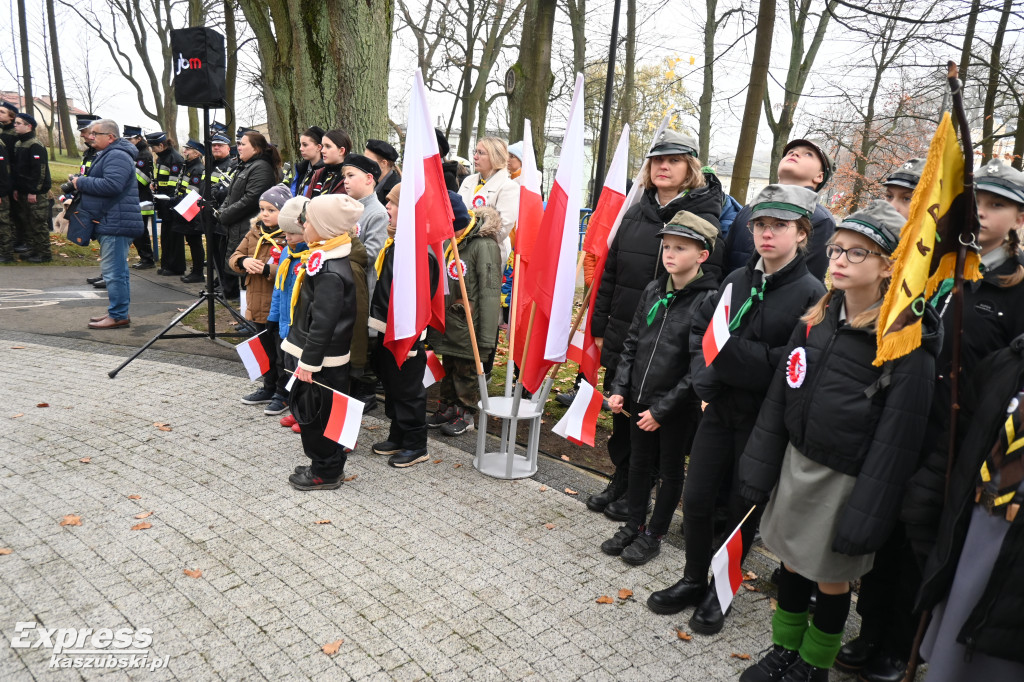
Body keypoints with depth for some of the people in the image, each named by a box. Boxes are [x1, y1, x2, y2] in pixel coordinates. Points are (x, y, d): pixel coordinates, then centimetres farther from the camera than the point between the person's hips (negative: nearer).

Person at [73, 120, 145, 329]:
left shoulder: (117, 156, -14)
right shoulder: (107, 155, 22)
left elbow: (112, 185, -27)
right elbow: (99, 183, 32)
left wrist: (81, 183, -16)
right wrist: (81, 184, 13)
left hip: (116, 224, -12)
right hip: (111, 223, 12)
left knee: (113, 271, -10)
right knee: (117, 270, 15)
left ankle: (118, 315, -5)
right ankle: (119, 311, 23)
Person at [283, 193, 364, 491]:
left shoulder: (329, 271, -25)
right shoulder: (326, 259, 7)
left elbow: (323, 322, -25)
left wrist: (308, 361, -20)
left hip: (321, 360, -10)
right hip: (315, 353, 10)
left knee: (316, 415, 4)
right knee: (310, 412, 20)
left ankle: (326, 473, 19)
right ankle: (324, 464, 34)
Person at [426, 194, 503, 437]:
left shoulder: (484, 245, -20)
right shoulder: (452, 243, 7)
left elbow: (490, 292, -22)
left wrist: (486, 336, -23)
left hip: (469, 327, -8)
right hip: (449, 323, 8)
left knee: (466, 371, 7)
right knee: (449, 369, 20)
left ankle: (465, 414, 24)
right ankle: (448, 407, 36)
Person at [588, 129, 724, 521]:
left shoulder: (703, 221, -8)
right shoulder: (635, 214, 9)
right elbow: (609, 273, 12)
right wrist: (599, 327, 10)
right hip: (620, 338, 5)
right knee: (620, 413, 16)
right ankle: (620, 481, 35)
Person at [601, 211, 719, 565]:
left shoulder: (709, 300, -15)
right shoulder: (653, 290, 3)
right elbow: (632, 342, 9)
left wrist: (662, 408, -17)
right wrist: (620, 388, 1)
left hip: (677, 406, -5)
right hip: (641, 399, 6)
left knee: (670, 470, 13)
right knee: (639, 465, 18)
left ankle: (654, 534, 30)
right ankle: (634, 526, 36)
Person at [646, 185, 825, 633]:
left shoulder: (811, 293, -11)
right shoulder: (737, 280, 5)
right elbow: (700, 330, 10)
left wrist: (728, 351, -18)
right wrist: (704, 375, -8)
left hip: (763, 420, -4)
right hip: (720, 410, 5)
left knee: (741, 508, 10)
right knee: (696, 498, 9)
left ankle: (720, 592, 31)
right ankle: (693, 581, 32)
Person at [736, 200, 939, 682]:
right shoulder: (815, 321, 1)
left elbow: (896, 441, -15)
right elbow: (779, 397, 4)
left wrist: (867, 513, -15)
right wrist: (759, 469, 4)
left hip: (846, 479, -5)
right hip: (796, 462, 5)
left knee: (832, 577, 12)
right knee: (792, 561, 18)